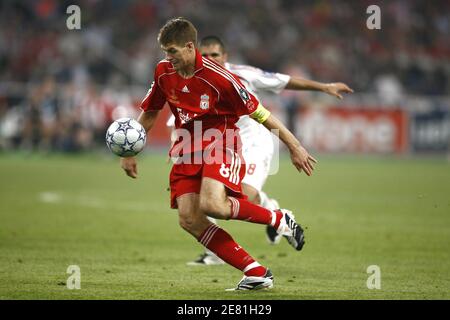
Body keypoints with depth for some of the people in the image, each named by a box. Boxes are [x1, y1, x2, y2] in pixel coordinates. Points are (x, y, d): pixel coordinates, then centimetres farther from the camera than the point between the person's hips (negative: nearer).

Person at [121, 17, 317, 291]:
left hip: (221, 140, -6)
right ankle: (256, 273, -9)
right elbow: (150, 113, 16)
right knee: (189, 219, -12)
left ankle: (280, 219, -6)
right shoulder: (164, 72, 0)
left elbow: (259, 112, -12)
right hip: (188, 147, 6)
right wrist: (130, 153, 13)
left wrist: (294, 147, -9)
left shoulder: (218, 77, -18)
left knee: (211, 205, -31)